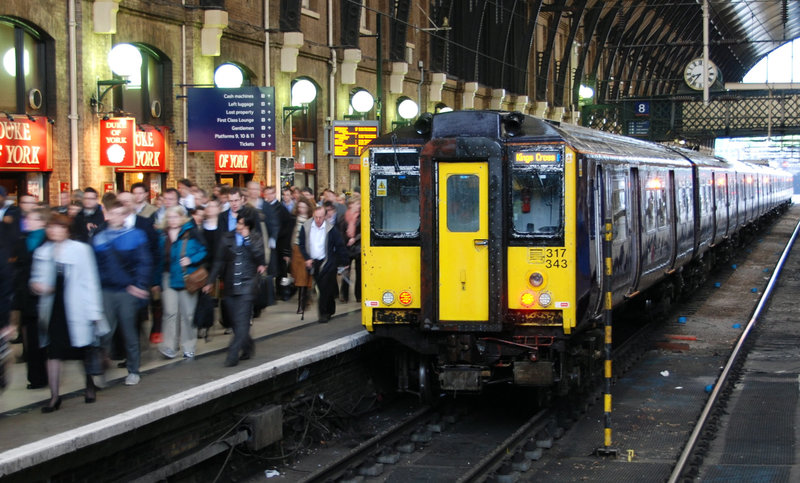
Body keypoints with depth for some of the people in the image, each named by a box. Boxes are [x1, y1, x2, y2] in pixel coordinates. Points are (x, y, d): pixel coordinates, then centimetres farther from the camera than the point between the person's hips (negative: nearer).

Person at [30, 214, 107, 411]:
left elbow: (90, 280, -4)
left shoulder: (80, 249, -4)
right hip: (53, 308, 3)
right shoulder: (42, 252, 8)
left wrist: (94, 311, -7)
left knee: (84, 349, 8)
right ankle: (54, 396, 4)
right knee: (53, 351, -1)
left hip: (75, 308, -3)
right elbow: (36, 277, 19)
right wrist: (37, 285, -7)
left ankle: (90, 386, 31)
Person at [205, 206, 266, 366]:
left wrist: (247, 238, -15)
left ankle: (233, 355, -10)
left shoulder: (256, 238, 3)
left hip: (247, 285, -3)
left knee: (241, 320, -10)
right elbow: (219, 261, 11)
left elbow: (259, 255, -13)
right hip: (230, 285, 3)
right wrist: (211, 281, 10)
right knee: (234, 321, 8)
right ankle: (247, 347, 29)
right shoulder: (228, 238, 7)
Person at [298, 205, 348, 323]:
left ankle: (324, 313, -4)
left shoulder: (331, 229, -10)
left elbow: (340, 246, -4)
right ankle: (330, 310, 23)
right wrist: (307, 259, -3)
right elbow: (302, 245, 7)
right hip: (313, 263, 4)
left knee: (325, 288, -9)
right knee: (322, 288, 10)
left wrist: (343, 262, -3)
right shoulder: (306, 227, -1)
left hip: (327, 263, -4)